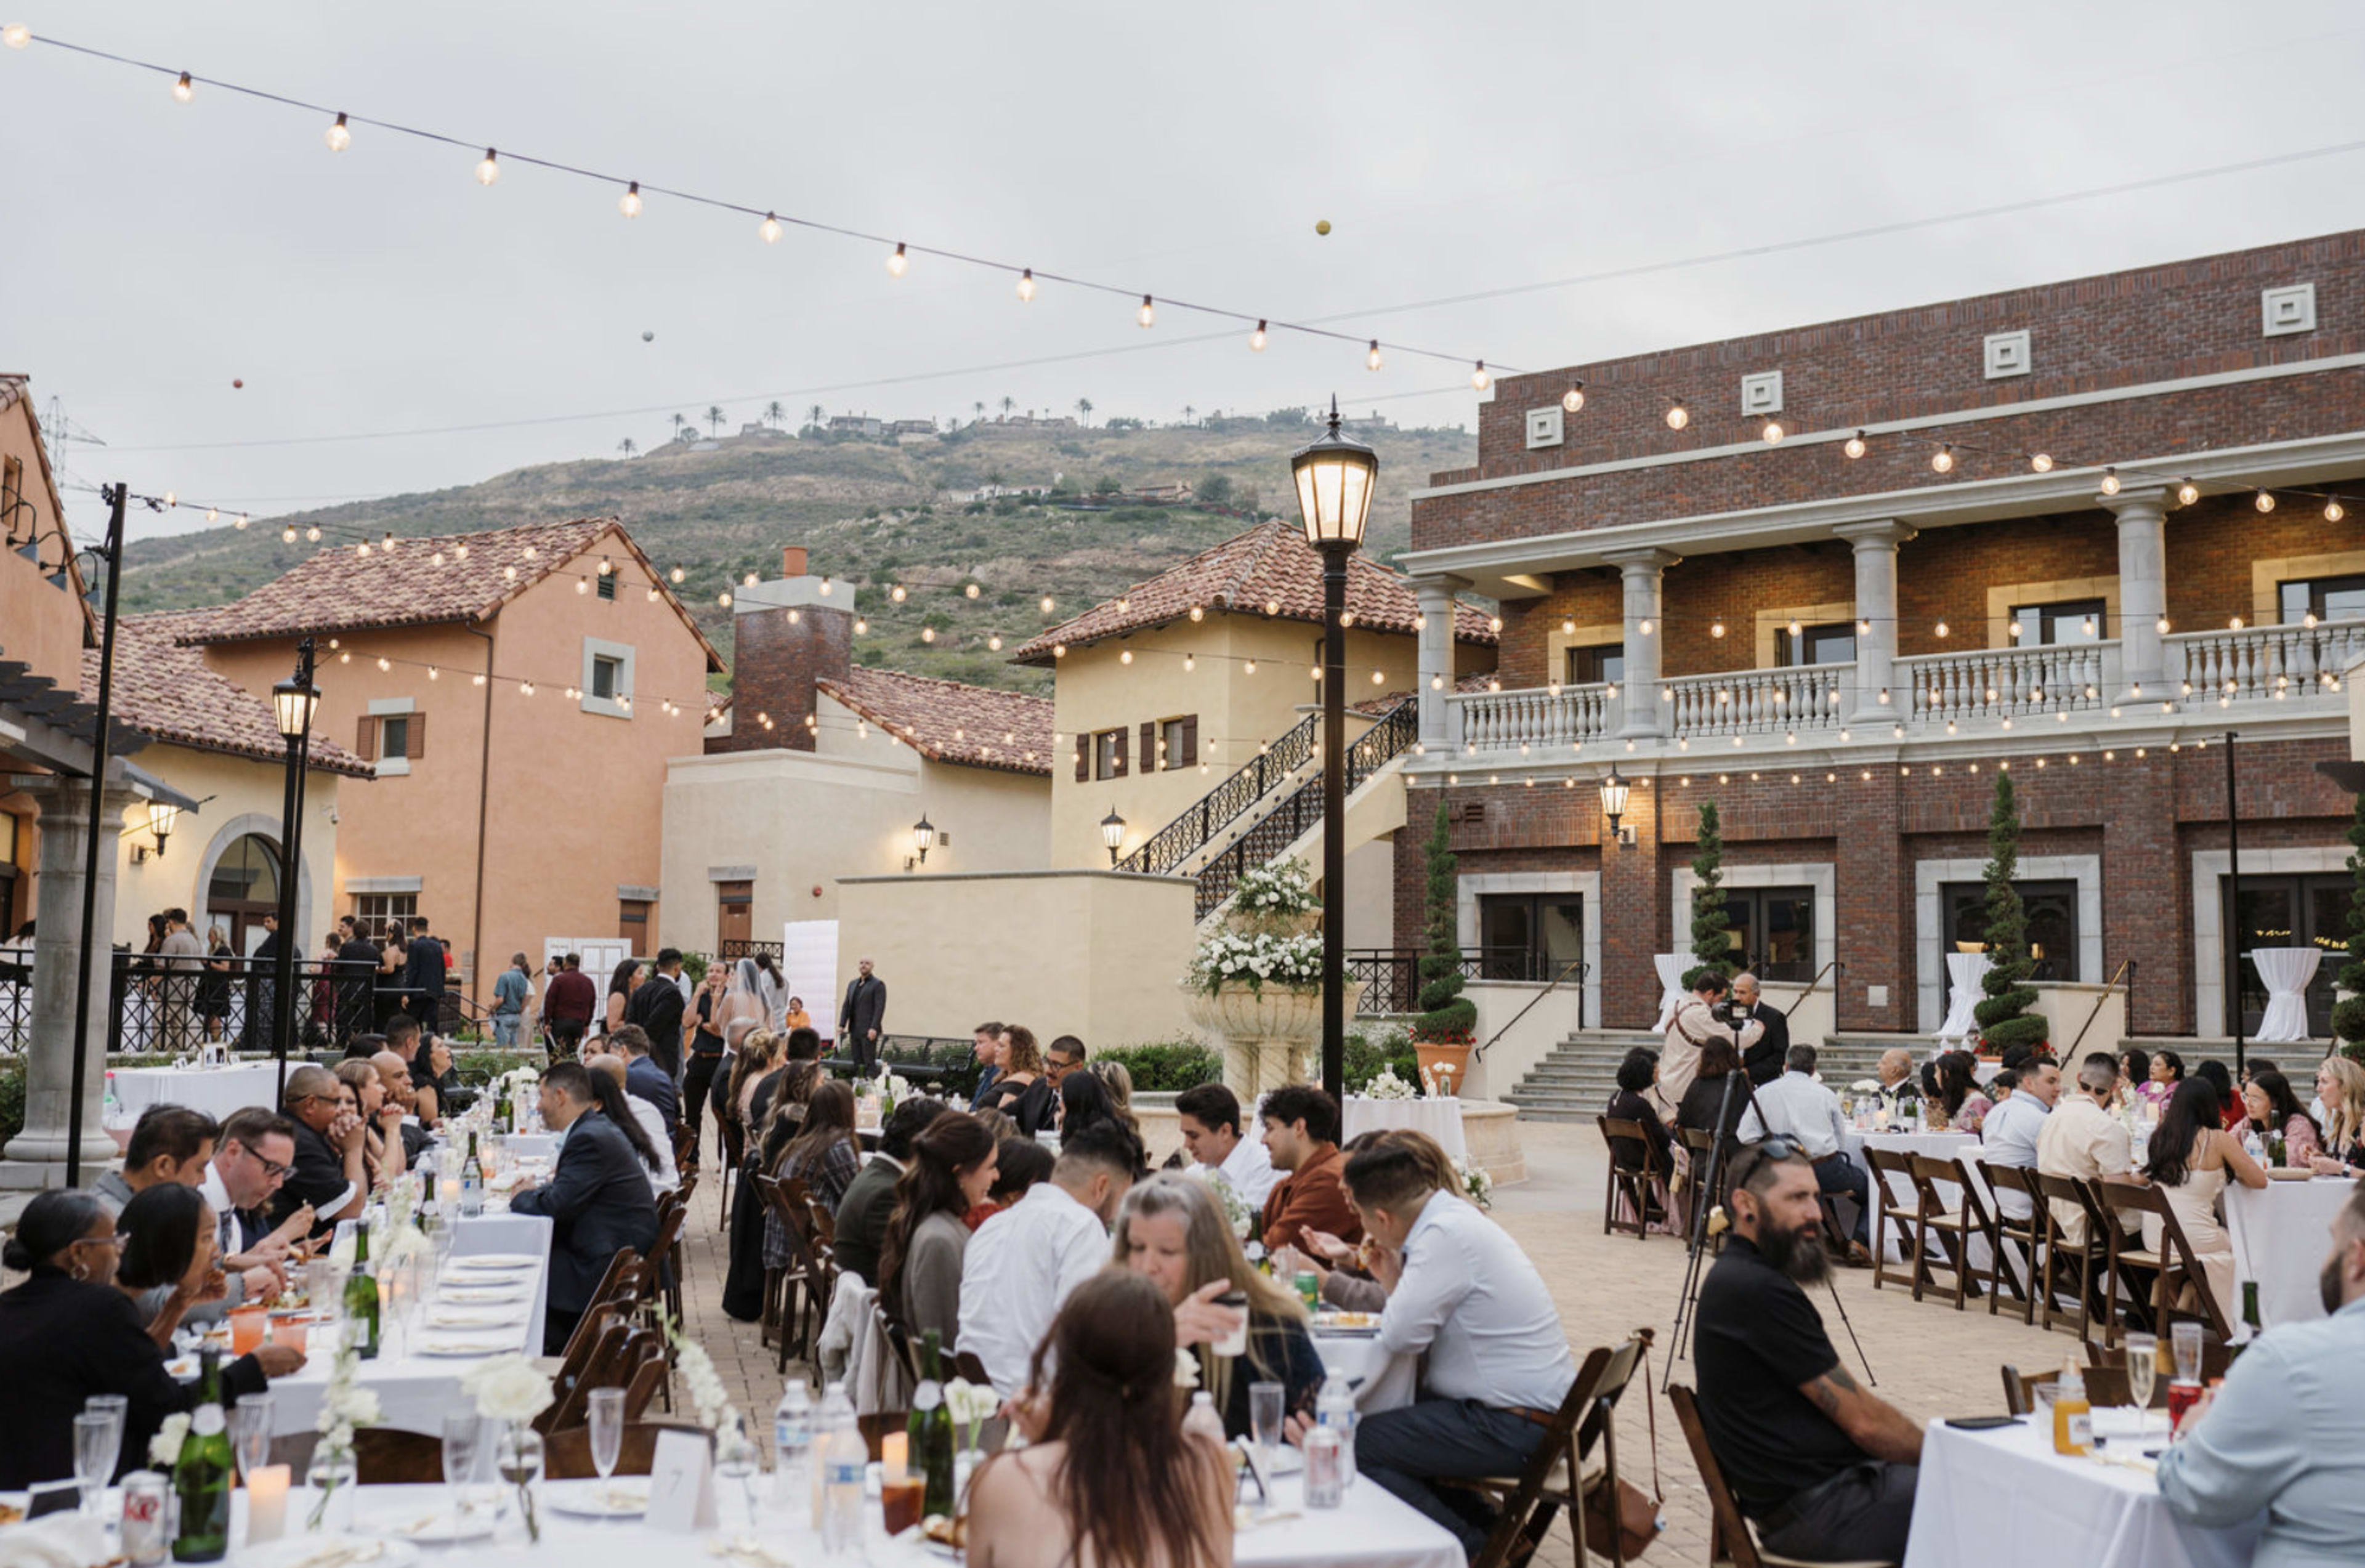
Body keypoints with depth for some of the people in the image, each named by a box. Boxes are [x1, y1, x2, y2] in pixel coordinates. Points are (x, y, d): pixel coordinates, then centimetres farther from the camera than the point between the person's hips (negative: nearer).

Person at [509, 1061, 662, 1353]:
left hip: (610, 1266, -10)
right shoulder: (598, 1127, 12)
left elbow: (557, 1205, -22)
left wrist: (521, 1197, -3)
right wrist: (535, 1192, 4)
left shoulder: (590, 1138, -19)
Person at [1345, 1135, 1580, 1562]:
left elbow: (1400, 1337, -21)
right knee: (1392, 1419, 22)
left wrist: (1393, 1282, -3)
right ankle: (1488, 1529, 22)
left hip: (1516, 1428, -10)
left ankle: (1479, 1550, -2)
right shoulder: (1456, 1215, 9)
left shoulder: (1446, 1236, -21)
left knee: (1357, 1446, -13)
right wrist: (1393, 1280, 5)